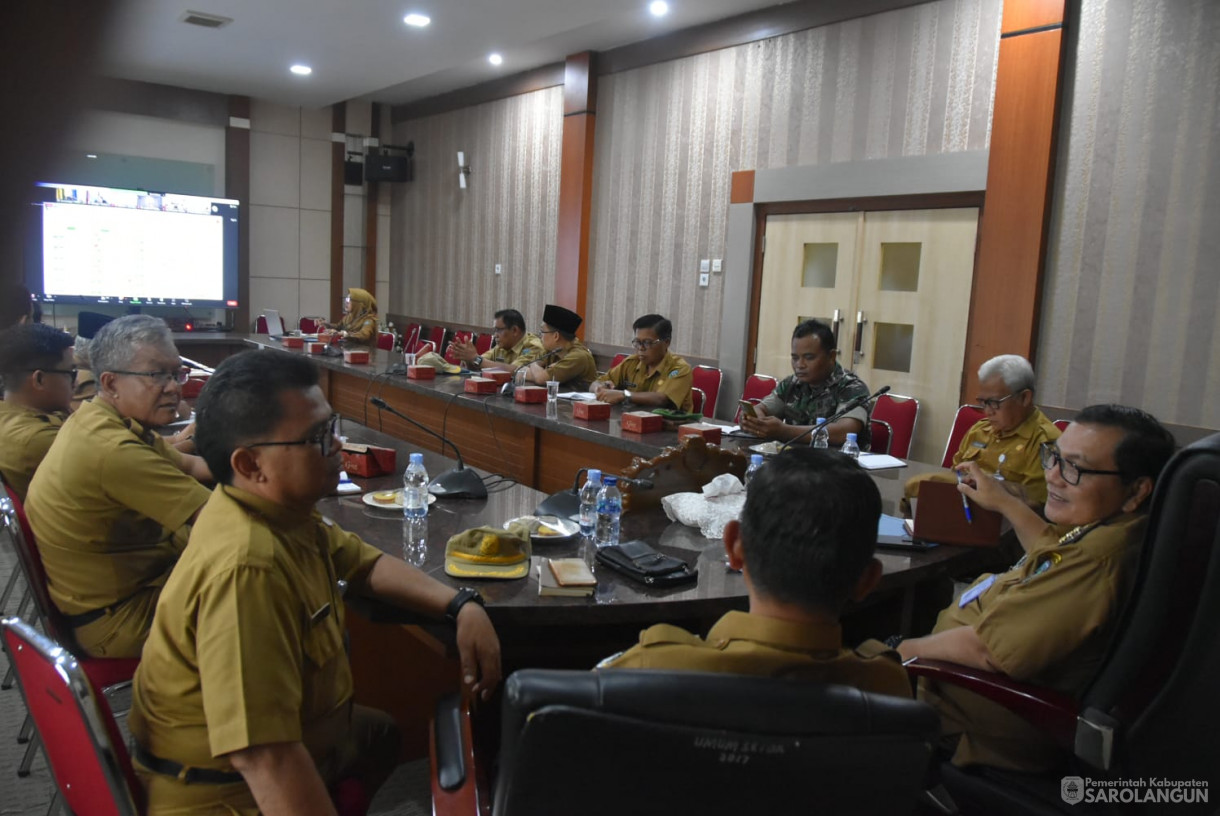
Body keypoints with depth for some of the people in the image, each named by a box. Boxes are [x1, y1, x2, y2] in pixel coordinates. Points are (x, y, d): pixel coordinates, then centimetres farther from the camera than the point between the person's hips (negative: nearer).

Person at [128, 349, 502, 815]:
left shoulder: (282, 506, -8)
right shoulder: (246, 567, -37)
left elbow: (364, 564, 7)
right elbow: (264, 758, -39)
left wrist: (461, 606, -7)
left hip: (292, 737, 9)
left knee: (381, 736, 29)